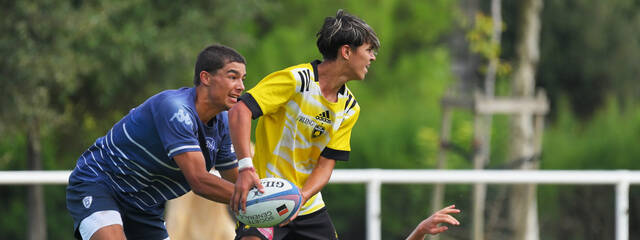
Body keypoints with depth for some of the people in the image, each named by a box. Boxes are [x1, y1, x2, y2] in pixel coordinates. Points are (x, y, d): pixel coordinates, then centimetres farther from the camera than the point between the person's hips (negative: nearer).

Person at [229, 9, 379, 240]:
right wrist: (246, 168, -35)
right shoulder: (295, 80, -15)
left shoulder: (349, 108, 6)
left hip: (309, 207, 7)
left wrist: (302, 197, -18)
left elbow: (327, 163, 2)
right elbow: (240, 111, -24)